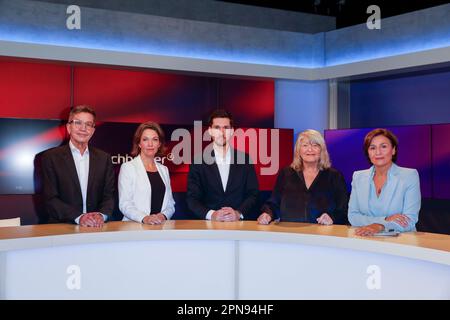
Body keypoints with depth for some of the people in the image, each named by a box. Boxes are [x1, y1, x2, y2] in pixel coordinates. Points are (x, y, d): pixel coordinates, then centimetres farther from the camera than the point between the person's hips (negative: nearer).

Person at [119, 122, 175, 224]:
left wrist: (164, 216, -6)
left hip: (161, 226, 3)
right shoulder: (127, 167, 3)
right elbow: (124, 204, -6)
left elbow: (170, 204, 15)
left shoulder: (164, 170, 17)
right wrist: (144, 218, -22)